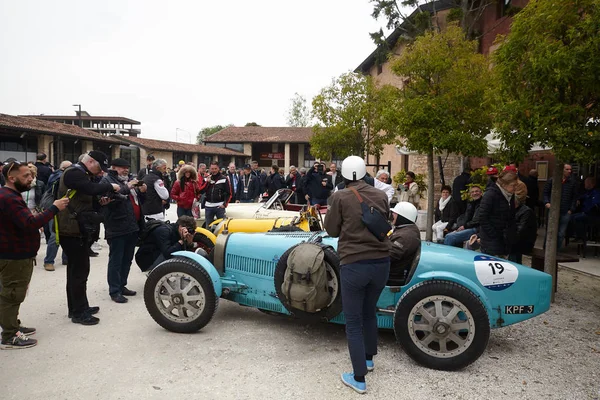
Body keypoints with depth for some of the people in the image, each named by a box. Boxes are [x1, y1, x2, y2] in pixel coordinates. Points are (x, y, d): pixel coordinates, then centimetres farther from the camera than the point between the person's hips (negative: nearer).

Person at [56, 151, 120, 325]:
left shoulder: (82, 174, 18)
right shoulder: (74, 172, -14)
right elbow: (92, 189, -32)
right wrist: (110, 186, -16)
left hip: (78, 229, 11)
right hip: (73, 230, -11)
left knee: (76, 269, 17)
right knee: (80, 270, -5)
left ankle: (76, 308, 28)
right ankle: (79, 313, 3)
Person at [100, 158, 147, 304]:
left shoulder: (128, 180, 21)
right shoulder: (106, 180, -4)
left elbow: (135, 199, 29)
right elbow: (108, 196, -23)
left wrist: (141, 192, 9)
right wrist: (126, 188, -24)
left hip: (132, 227, 8)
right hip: (117, 229, -8)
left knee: (127, 259, 14)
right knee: (116, 260, -2)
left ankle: (122, 285, 25)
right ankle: (114, 291, 4)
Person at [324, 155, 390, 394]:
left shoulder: (340, 197, -7)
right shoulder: (381, 195, 5)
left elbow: (331, 230, 3)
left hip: (354, 265, -5)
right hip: (381, 263, 5)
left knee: (353, 322, 9)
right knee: (369, 312, 26)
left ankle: (359, 379, 14)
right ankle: (368, 358, 44)